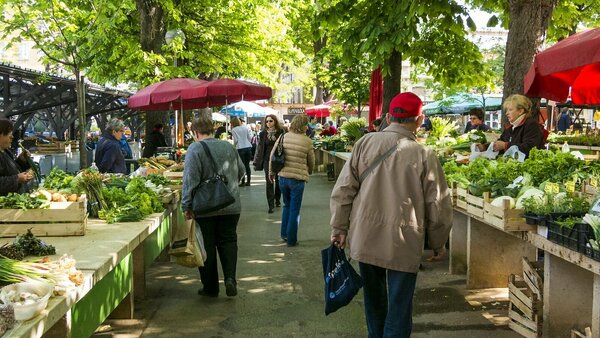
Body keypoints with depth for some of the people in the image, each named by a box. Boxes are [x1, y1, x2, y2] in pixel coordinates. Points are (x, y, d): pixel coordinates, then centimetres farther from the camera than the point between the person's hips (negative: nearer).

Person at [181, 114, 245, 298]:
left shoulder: (195, 149, -11)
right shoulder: (228, 146, 6)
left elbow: (190, 181, -15)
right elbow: (241, 171, 16)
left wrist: (186, 206, -10)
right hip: (231, 206, 4)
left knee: (207, 246, 7)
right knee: (228, 241, 13)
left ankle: (210, 287, 14)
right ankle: (230, 278, -4)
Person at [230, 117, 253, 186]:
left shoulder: (234, 130, -3)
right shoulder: (245, 128, 8)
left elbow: (235, 140, -6)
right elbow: (250, 138, 8)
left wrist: (235, 145, 12)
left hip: (240, 149, -4)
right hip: (248, 147, 4)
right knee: (247, 165, 9)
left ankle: (243, 182, 1)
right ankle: (248, 182, 11)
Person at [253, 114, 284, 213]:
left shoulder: (281, 132, -4)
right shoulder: (263, 134, 1)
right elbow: (259, 148, 3)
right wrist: (256, 162, 1)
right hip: (267, 160, 0)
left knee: (278, 181, 13)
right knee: (269, 182, -4)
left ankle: (277, 199, 35)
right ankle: (271, 205, -1)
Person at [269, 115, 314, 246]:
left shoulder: (283, 137, -1)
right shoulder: (307, 141, -9)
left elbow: (272, 155, 3)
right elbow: (311, 161, 3)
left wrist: (271, 172, 17)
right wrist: (309, 171, 25)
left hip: (283, 177, 4)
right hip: (298, 178, -4)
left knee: (287, 205, 24)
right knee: (294, 210, 8)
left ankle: (284, 234, 28)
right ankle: (291, 239, 13)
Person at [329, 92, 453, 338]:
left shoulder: (365, 143, -4)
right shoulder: (424, 155, -10)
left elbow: (343, 190, -2)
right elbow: (438, 206, -4)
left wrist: (339, 228, 7)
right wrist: (438, 244, 10)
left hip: (365, 238, 4)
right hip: (404, 243, -3)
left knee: (374, 298, 23)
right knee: (399, 307, 6)